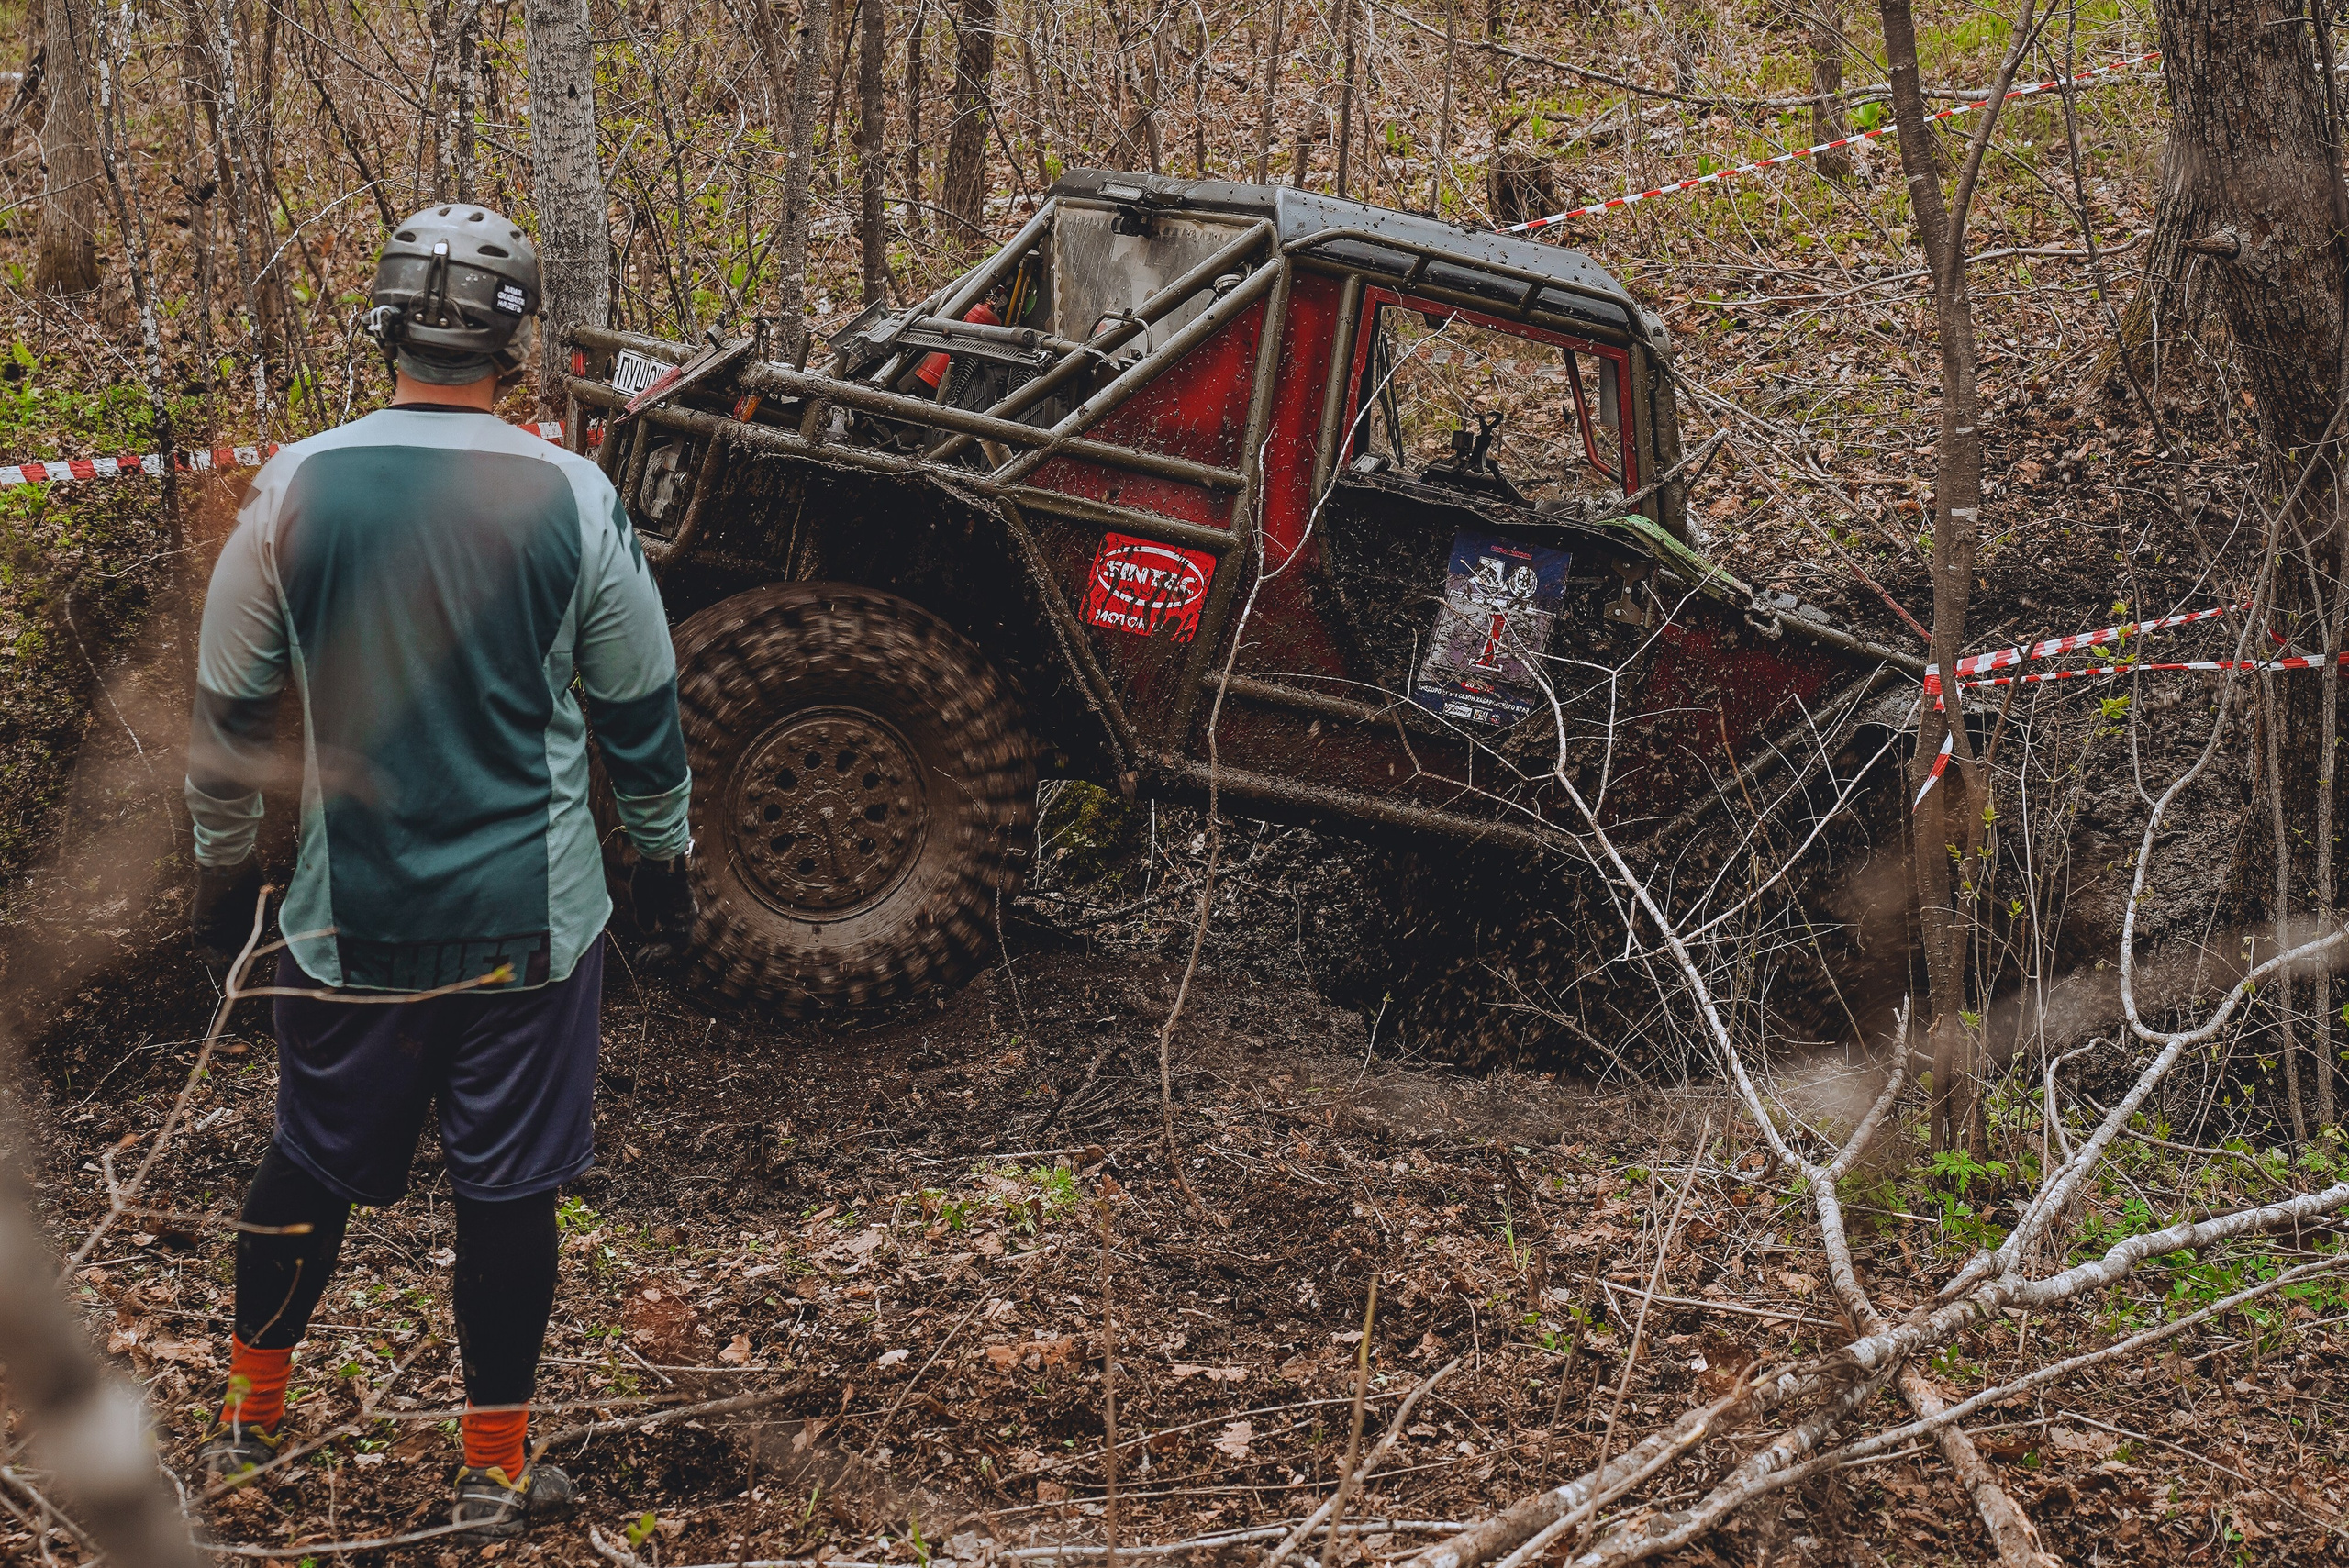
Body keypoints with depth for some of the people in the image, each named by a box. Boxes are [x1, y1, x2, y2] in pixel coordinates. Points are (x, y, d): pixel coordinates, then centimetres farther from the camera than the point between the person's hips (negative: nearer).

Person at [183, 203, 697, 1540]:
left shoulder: (296, 489, -6)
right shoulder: (574, 502, -8)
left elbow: (228, 705, 2)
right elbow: (642, 711, 3)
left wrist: (225, 868, 16)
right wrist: (664, 858, 18)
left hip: (349, 915, 2)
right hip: (531, 915, -1)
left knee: (313, 1161, 17)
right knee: (510, 1182, 8)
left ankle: (250, 1418, 31)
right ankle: (497, 1467, 17)